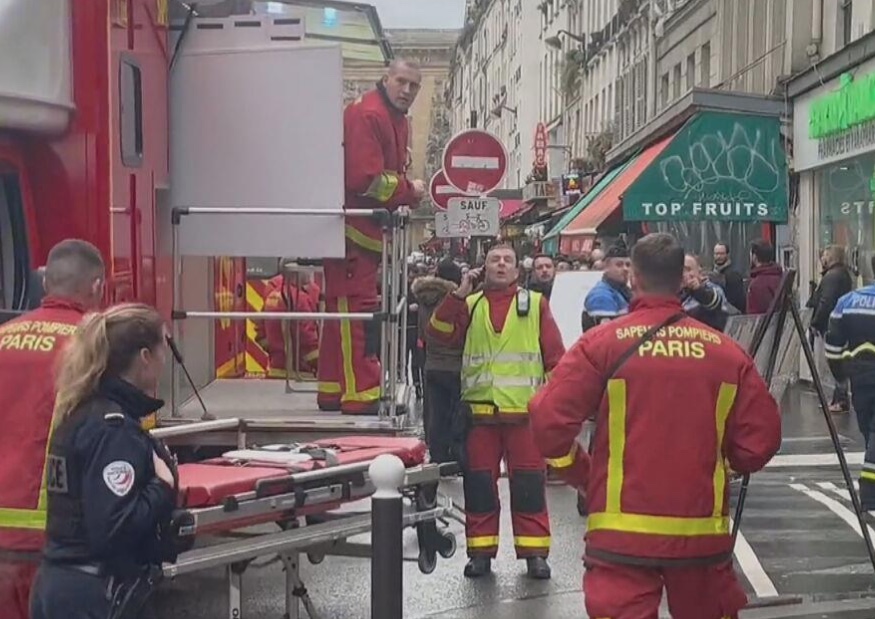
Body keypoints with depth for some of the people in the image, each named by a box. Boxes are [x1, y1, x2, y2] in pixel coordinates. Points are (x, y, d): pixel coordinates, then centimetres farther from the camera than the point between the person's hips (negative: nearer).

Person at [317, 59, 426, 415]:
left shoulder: (397, 120, 18)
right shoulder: (366, 116, -17)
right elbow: (365, 179, -24)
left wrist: (408, 193, 0)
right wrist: (409, 190, -14)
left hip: (368, 230, 11)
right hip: (351, 228, -11)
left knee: (345, 313, 15)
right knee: (356, 309, -9)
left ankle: (333, 392, 23)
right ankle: (359, 395, -7)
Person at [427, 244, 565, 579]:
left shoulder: (535, 304, 7)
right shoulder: (470, 305, 12)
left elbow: (555, 354, 4)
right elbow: (440, 333, -3)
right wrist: (459, 293, -9)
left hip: (525, 410, -2)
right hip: (480, 410, 2)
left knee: (529, 483, 1)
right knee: (479, 483, 6)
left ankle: (534, 552, 10)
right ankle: (481, 551, 16)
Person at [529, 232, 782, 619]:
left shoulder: (602, 344, -8)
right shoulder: (726, 351, 0)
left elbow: (549, 418, -12)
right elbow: (760, 438, 1)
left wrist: (578, 473, 5)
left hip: (622, 532, -3)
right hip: (702, 532, 3)